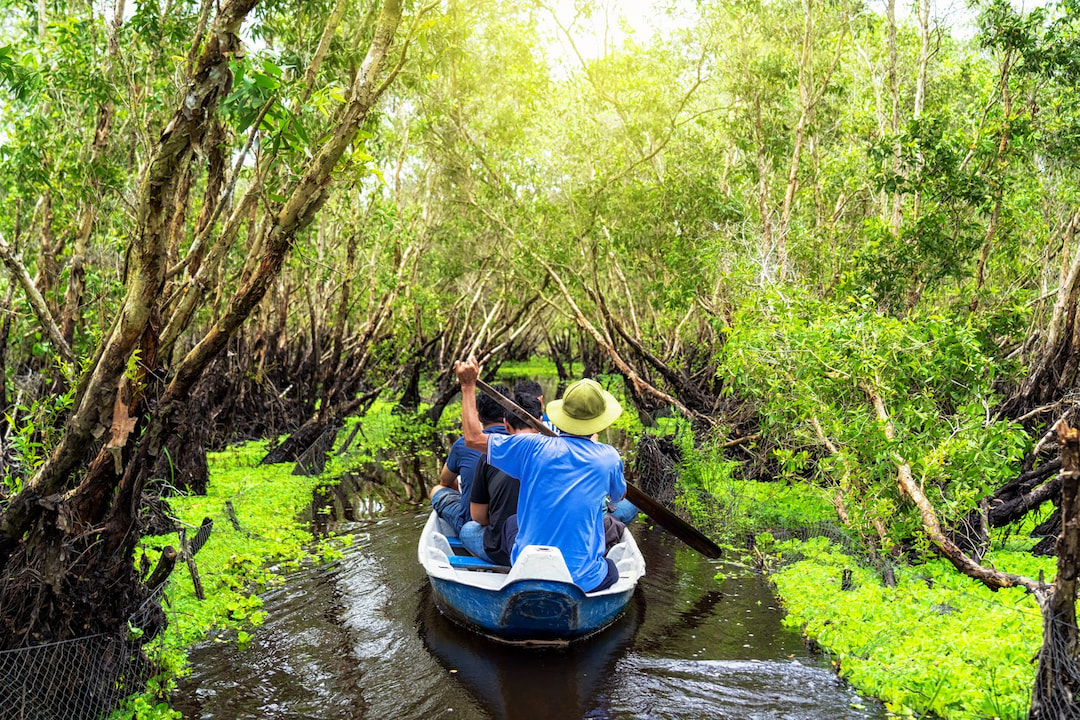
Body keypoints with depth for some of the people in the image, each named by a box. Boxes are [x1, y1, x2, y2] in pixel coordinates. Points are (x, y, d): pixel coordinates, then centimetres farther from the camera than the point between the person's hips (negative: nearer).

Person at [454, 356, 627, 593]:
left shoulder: (535, 447, -9)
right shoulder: (608, 457, -6)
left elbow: (473, 438, -2)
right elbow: (619, 495, 17)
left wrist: (468, 386, 9)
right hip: (582, 580, -1)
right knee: (611, 570, 32)